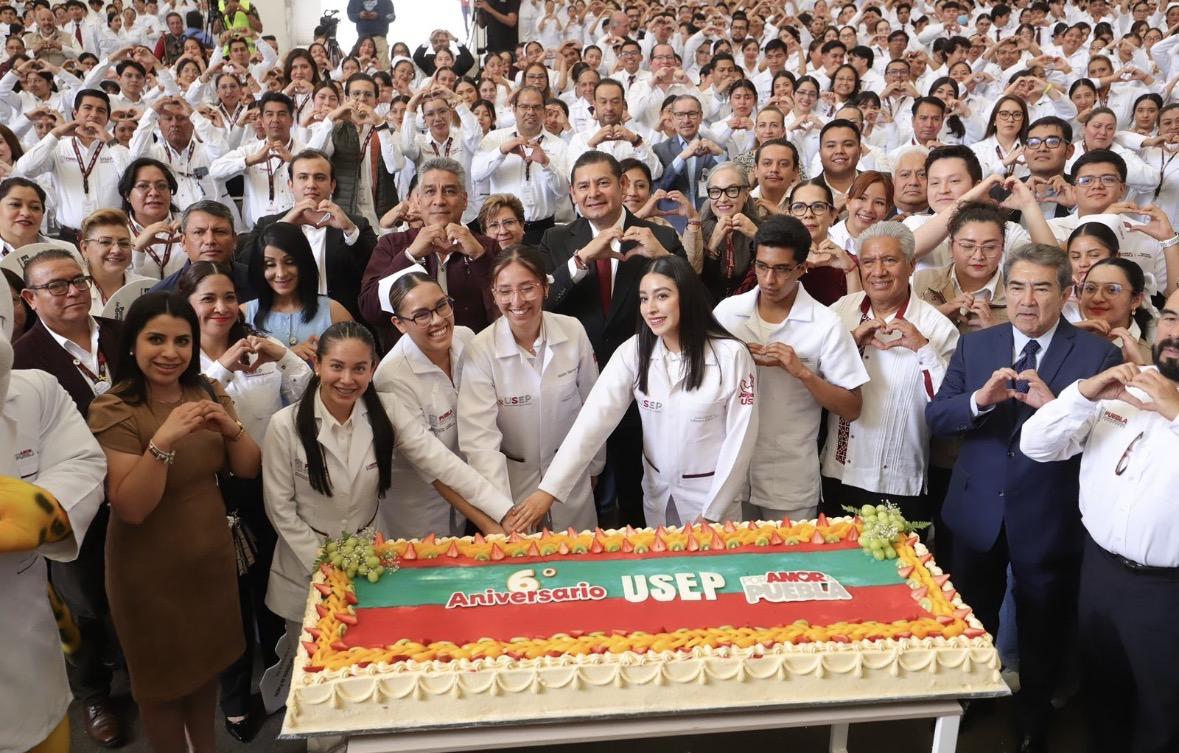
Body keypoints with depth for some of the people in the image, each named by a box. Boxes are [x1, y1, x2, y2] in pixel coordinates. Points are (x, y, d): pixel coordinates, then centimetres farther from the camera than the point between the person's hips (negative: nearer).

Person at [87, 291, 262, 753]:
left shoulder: (208, 393, -2)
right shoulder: (112, 411, -18)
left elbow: (248, 470, -2)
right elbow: (130, 507, -24)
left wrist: (231, 428, -21)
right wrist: (163, 441, -38)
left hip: (211, 556, 5)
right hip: (151, 569, -5)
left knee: (208, 659, 20)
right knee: (163, 674, 14)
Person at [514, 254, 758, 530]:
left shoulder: (731, 355, -18)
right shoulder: (633, 352, -10)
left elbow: (740, 438, -13)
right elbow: (594, 418, -19)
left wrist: (712, 513, -13)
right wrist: (549, 489, -29)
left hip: (714, 492, -3)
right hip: (658, 492, 3)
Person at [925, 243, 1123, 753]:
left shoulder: (1098, 355, -9)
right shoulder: (974, 345, 1)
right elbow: (935, 418, -5)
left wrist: (1057, 406, -31)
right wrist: (979, 399, -24)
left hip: (1048, 519, -2)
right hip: (977, 513, 3)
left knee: (1041, 634, 17)